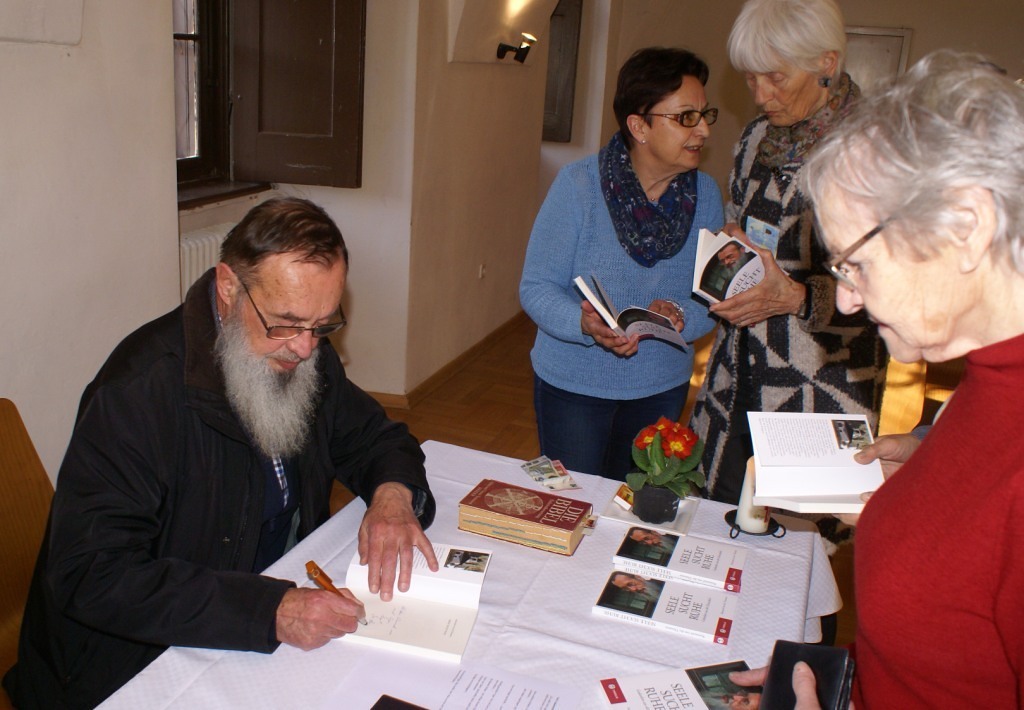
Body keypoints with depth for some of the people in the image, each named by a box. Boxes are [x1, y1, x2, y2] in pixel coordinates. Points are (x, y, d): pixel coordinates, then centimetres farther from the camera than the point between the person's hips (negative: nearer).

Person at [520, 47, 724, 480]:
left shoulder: (705, 195, -5)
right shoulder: (578, 185, -17)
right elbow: (536, 287, -17)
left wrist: (678, 315, -25)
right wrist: (585, 323, -35)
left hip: (663, 387, 4)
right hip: (573, 383, -3)